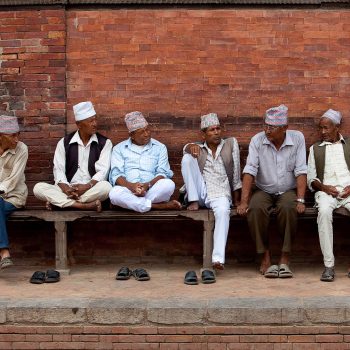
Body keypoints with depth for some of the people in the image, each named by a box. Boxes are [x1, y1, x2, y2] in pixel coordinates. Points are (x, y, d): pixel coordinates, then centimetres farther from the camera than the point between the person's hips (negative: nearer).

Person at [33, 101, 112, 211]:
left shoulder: (104, 143, 4)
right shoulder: (64, 142, 8)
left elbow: (103, 171, -5)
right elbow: (58, 169, 0)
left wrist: (87, 187, -23)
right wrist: (66, 189, -20)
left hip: (92, 189, -1)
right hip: (68, 189, 1)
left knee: (106, 187, -35)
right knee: (38, 188, -24)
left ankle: (58, 201, -30)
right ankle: (86, 205, -36)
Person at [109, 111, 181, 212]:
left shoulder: (159, 147, 16)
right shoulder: (119, 149, 15)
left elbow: (163, 173, 5)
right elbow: (116, 174, 3)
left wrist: (148, 185, -17)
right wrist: (130, 185, -20)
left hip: (152, 191, 0)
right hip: (128, 190, 0)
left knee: (169, 185, -31)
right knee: (114, 193, -36)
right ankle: (159, 206, -29)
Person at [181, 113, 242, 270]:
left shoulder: (231, 143, 12)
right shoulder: (199, 148, 18)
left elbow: (236, 175, 9)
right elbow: (186, 148, -7)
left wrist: (236, 200, 6)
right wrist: (191, 147, -32)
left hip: (220, 193, -2)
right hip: (201, 192, 2)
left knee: (223, 211, -38)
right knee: (187, 158, -18)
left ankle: (218, 258, -47)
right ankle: (194, 201, -16)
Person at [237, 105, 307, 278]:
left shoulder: (297, 138, -7)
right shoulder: (257, 140, -8)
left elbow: (301, 171, -10)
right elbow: (249, 171, -14)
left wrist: (300, 200, -20)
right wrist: (244, 201, -23)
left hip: (287, 191, 0)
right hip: (263, 190, 1)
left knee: (288, 208, -34)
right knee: (255, 208, -32)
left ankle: (285, 257, -22)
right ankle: (265, 257, -19)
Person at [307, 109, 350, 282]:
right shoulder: (315, 148, 22)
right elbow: (311, 179, 15)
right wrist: (323, 187, -6)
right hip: (326, 190, 0)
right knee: (324, 211, -36)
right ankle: (328, 265, -35)